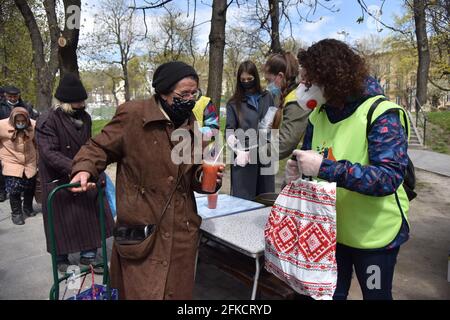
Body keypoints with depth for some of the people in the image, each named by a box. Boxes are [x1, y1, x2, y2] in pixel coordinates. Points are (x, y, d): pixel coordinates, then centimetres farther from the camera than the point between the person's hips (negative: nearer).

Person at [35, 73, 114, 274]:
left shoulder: (84, 117, 5)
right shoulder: (47, 121, -15)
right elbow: (49, 153, -24)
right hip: (59, 182, -6)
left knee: (91, 216, 8)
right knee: (63, 222, 6)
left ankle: (88, 256, 25)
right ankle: (61, 260, 28)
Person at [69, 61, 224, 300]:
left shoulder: (192, 126, 7)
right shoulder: (133, 114, -10)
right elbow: (100, 147, 0)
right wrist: (85, 170, -18)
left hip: (182, 232, 5)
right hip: (141, 232, -4)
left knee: (178, 293, 16)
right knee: (142, 292, 6)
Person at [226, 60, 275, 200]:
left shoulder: (267, 97, 8)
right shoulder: (234, 103, 3)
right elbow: (229, 132, -2)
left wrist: (270, 125, -7)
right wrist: (239, 151, -18)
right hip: (244, 157, -2)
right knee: (243, 199, 0)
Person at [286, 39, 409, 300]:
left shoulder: (381, 114, -20)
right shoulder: (319, 114, -1)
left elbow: (389, 178, -31)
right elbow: (310, 158, 11)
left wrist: (324, 167, -36)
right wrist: (298, 167, -13)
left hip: (373, 234, -5)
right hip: (330, 228, 5)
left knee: (376, 294, 18)